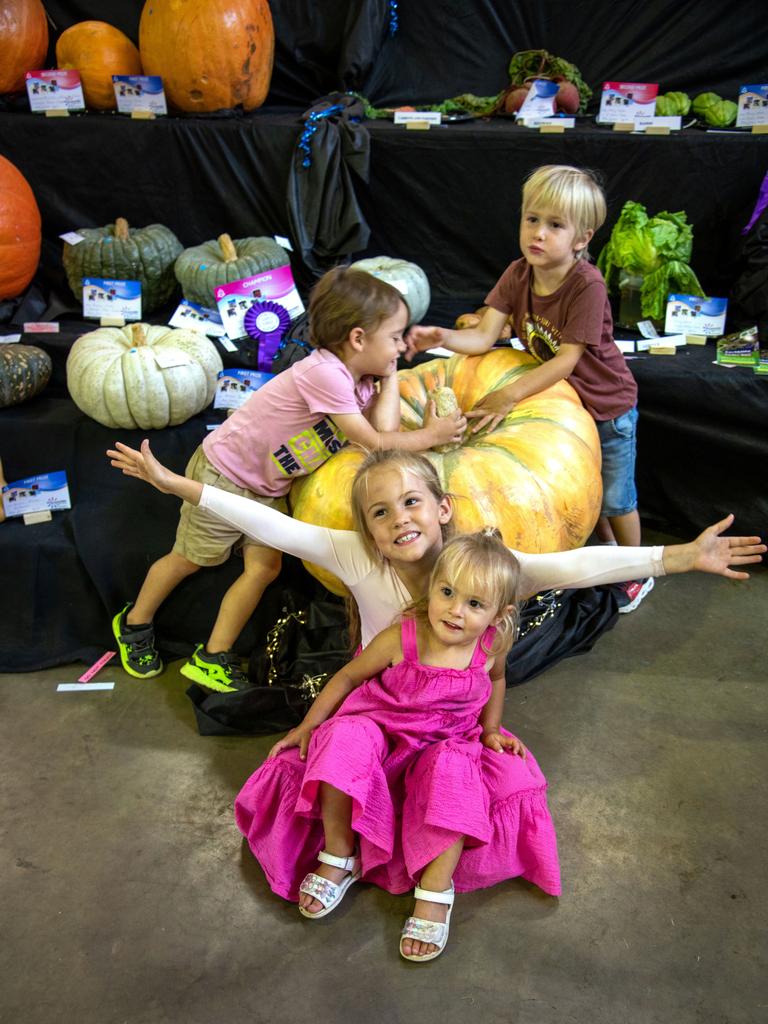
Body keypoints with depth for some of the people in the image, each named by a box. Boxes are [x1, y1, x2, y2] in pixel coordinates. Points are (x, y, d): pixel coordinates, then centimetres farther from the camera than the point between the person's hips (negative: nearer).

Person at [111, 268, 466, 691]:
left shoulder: (360, 380, -3)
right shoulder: (324, 373, -31)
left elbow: (384, 427, -19)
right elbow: (375, 444, -26)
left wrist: (390, 375, -12)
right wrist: (430, 435, -14)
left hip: (268, 488, 8)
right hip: (224, 472, -8)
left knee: (264, 565, 0)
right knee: (190, 559, 9)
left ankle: (213, 658, 12)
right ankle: (134, 623, 34)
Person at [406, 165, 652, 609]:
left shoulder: (587, 285, -31)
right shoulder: (518, 274, -13)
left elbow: (566, 360, -33)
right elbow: (484, 336, -20)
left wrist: (510, 395, -40)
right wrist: (441, 336, -39)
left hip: (607, 405, -6)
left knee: (615, 497, 10)